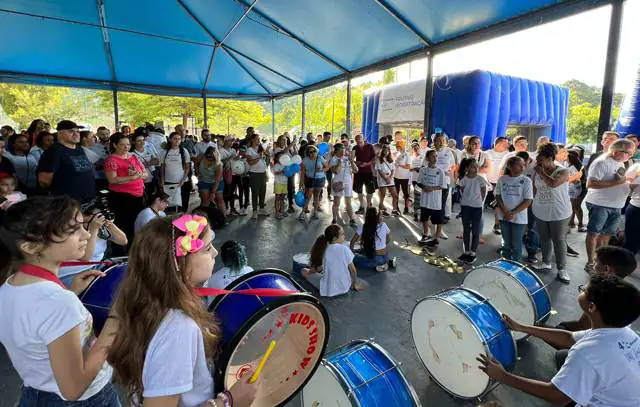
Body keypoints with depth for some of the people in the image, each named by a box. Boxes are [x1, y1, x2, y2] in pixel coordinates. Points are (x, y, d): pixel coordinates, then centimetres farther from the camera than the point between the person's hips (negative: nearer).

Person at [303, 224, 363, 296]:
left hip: (327, 290, 0)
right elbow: (352, 269, -7)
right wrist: (355, 284, 11)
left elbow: (318, 268, -4)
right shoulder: (345, 249, -13)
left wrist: (308, 272, 18)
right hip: (344, 288, 0)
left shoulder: (322, 250, -10)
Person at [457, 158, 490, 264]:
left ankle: (472, 253, 13)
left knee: (475, 231, 4)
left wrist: (479, 202, 1)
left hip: (477, 207, -2)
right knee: (466, 229, 11)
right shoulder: (463, 179, -4)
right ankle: (466, 252, 22)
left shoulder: (480, 179, -8)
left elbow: (483, 193, 1)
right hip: (465, 206, 2)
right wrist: (466, 200, 4)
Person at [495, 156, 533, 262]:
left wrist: (513, 213, -15)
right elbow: (498, 196, 3)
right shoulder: (502, 179, 0)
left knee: (516, 243, 6)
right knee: (507, 242, 14)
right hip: (504, 216, 2)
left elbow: (528, 200, -9)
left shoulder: (526, 180, -7)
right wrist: (505, 211, -9)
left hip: (518, 217, -2)